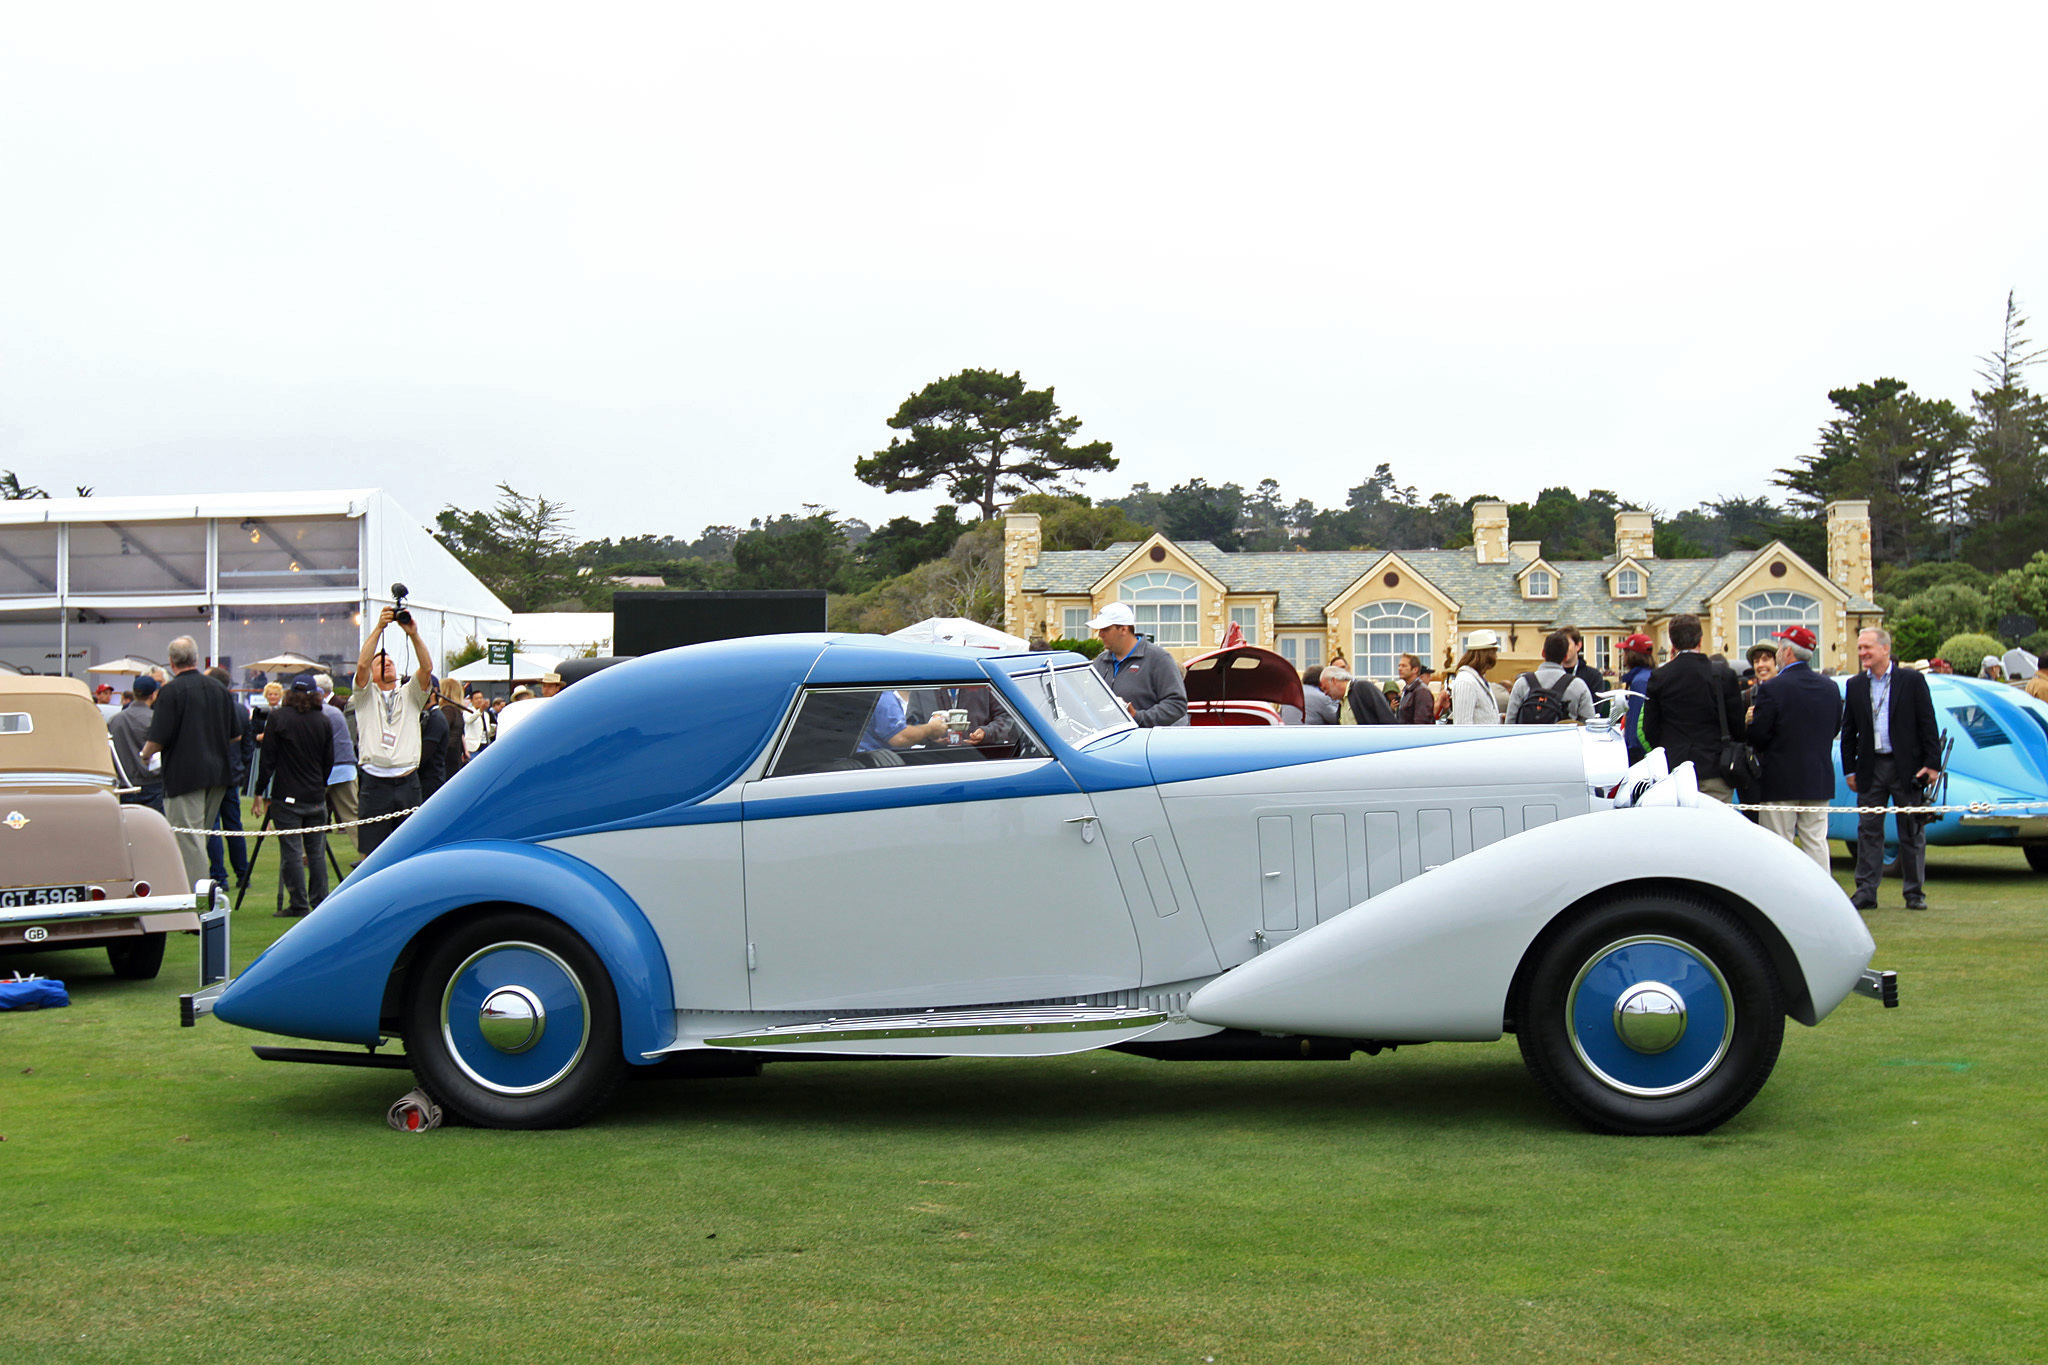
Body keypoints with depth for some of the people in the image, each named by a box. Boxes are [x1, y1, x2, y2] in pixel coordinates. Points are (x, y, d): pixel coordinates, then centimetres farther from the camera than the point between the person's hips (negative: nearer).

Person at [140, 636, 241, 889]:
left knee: (188, 841, -4)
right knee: (201, 836, 18)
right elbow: (236, 736, 16)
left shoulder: (170, 691, -11)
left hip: (184, 775, -7)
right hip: (217, 774, 7)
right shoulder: (218, 689, 10)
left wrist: (145, 754, 6)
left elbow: (158, 740, -15)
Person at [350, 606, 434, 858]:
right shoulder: (366, 695, 10)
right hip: (375, 782, -2)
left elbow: (427, 668, -2)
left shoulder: (409, 694, 15)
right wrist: (379, 627, -14)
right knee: (372, 853, -1)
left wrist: (414, 634, -15)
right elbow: (362, 664, -8)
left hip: (408, 782, 2)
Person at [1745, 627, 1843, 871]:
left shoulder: (1772, 689, -14)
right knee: (1816, 842, 10)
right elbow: (1834, 730, 11)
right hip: (1819, 779, 5)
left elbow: (1757, 737, -14)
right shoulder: (1830, 687, 5)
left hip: (1781, 780, -5)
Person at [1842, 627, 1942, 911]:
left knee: (1912, 832, 5)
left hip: (1907, 767, -3)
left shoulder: (1912, 681, -1)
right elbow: (1848, 731, 11)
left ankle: (1915, 892, 13)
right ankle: (1866, 892, 6)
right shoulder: (1855, 685, 8)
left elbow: (1928, 725, -3)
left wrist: (1932, 764, -8)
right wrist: (1850, 769, 5)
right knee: (1868, 831, 2)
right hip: (1870, 769, 3)